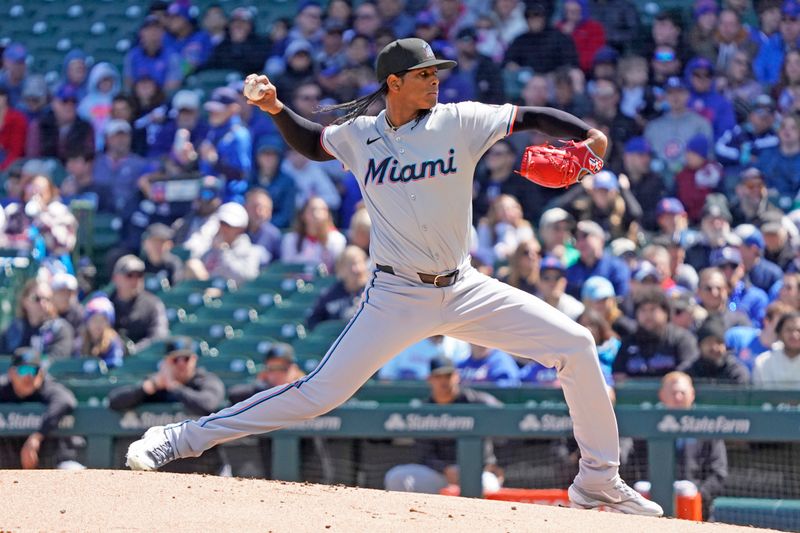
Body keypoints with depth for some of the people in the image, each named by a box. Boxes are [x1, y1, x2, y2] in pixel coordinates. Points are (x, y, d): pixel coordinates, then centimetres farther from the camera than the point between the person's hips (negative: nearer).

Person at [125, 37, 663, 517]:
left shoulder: (459, 122, -3)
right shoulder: (359, 135, 1)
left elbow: (532, 117, -6)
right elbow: (311, 142, 20)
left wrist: (588, 134, -24)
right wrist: (276, 109, 2)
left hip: (464, 289, 2)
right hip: (396, 296, -2)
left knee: (575, 344, -7)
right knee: (321, 390, -11)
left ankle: (598, 481, 6)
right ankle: (181, 438, -3)